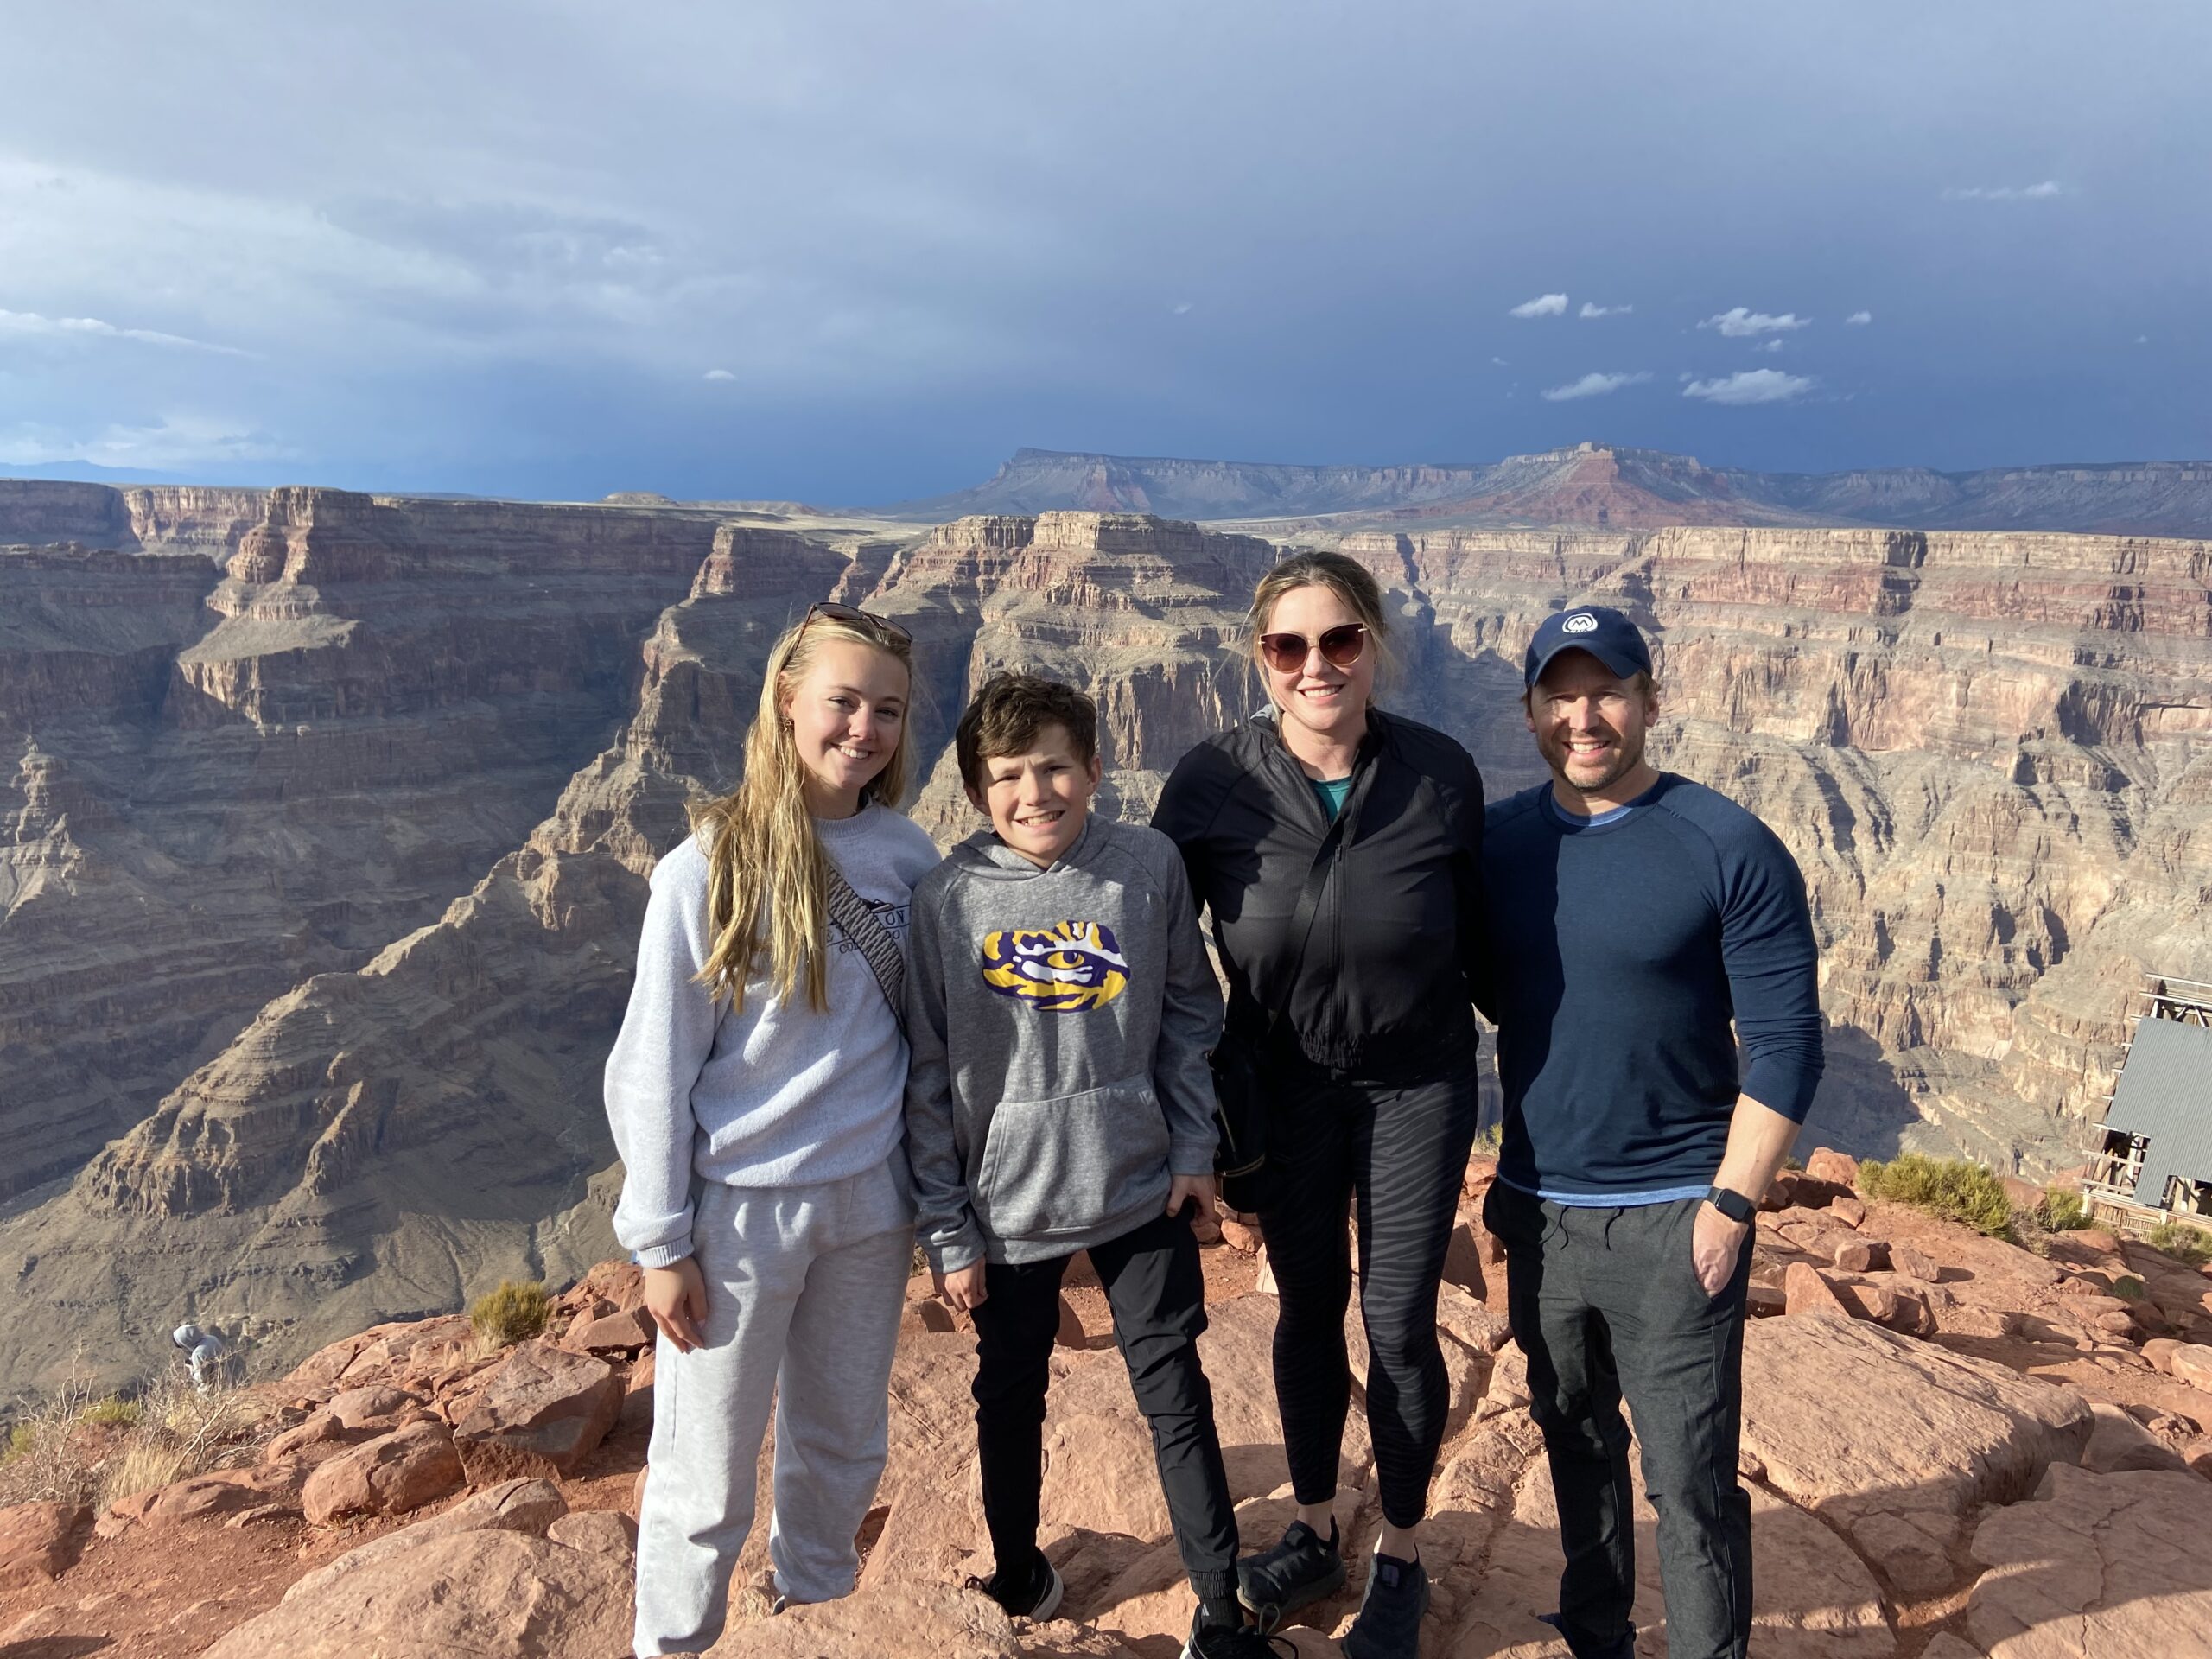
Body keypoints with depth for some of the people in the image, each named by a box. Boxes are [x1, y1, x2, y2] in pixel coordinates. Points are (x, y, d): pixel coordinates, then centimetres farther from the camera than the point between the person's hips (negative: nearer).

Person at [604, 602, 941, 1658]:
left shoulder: (908, 859, -3)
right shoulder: (708, 869, -13)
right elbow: (653, 1068, -9)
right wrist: (659, 1243, -7)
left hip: (869, 1203, 4)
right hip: (738, 1207, -3)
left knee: (844, 1444, 21)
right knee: (707, 1478, 10)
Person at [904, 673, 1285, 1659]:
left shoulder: (1149, 866, -8)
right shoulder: (946, 899, -11)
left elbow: (1189, 1015, 4)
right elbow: (927, 1077, -5)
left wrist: (1192, 1150, 0)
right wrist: (946, 1232, -3)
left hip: (1141, 1192, 0)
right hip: (1007, 1207, 0)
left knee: (1176, 1394, 9)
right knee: (1012, 1399, 18)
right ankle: (1017, 1575, 43)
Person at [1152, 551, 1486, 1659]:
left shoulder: (1440, 775, -16)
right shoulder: (1214, 782, -16)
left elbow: (1478, 938, -3)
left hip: (1416, 1083, -1)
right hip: (1284, 1084, 1)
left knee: (1398, 1323, 7)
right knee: (1308, 1310, 15)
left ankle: (1400, 1560, 31)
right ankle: (1314, 1532, 38)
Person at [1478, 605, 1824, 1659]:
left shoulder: (1732, 850, -10)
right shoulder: (1497, 842, 2)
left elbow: (1785, 1043, -9)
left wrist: (1730, 1205, -13)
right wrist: (1488, 1180, 5)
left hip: (1671, 1217, -4)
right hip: (1536, 1209, 4)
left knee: (1689, 1479, 3)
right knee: (1574, 1442, 19)